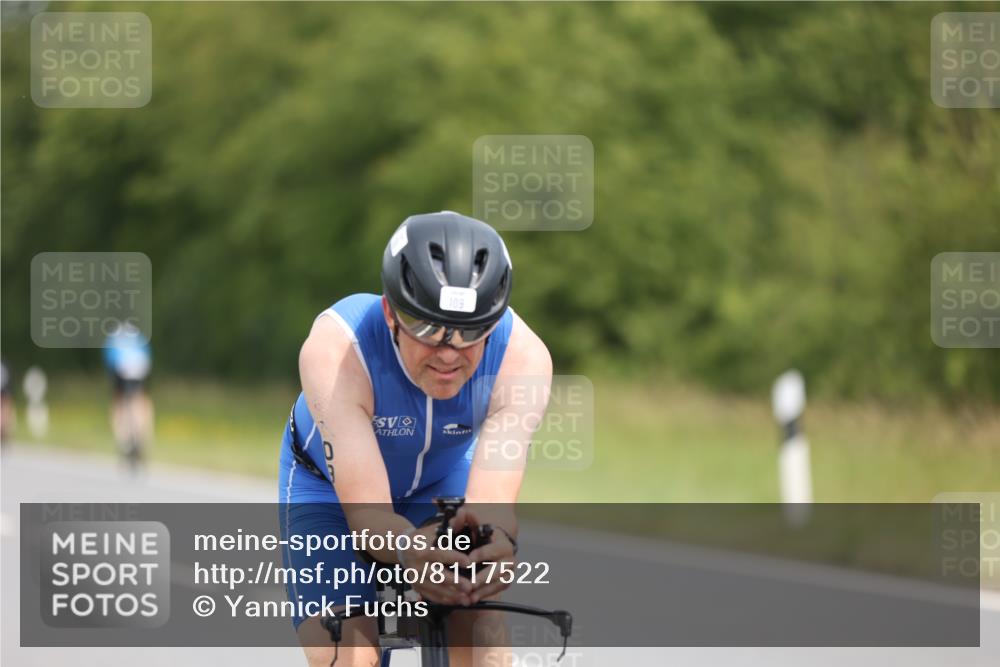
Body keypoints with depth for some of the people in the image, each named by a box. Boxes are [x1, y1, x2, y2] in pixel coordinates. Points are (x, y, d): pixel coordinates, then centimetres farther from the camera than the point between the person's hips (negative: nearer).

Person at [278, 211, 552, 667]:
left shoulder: (523, 355, -32)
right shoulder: (336, 347, -38)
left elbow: (493, 502, -42)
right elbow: (366, 511, -44)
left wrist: (497, 540, -67)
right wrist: (409, 548, -68)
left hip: (444, 481, 2)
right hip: (331, 489, -2)